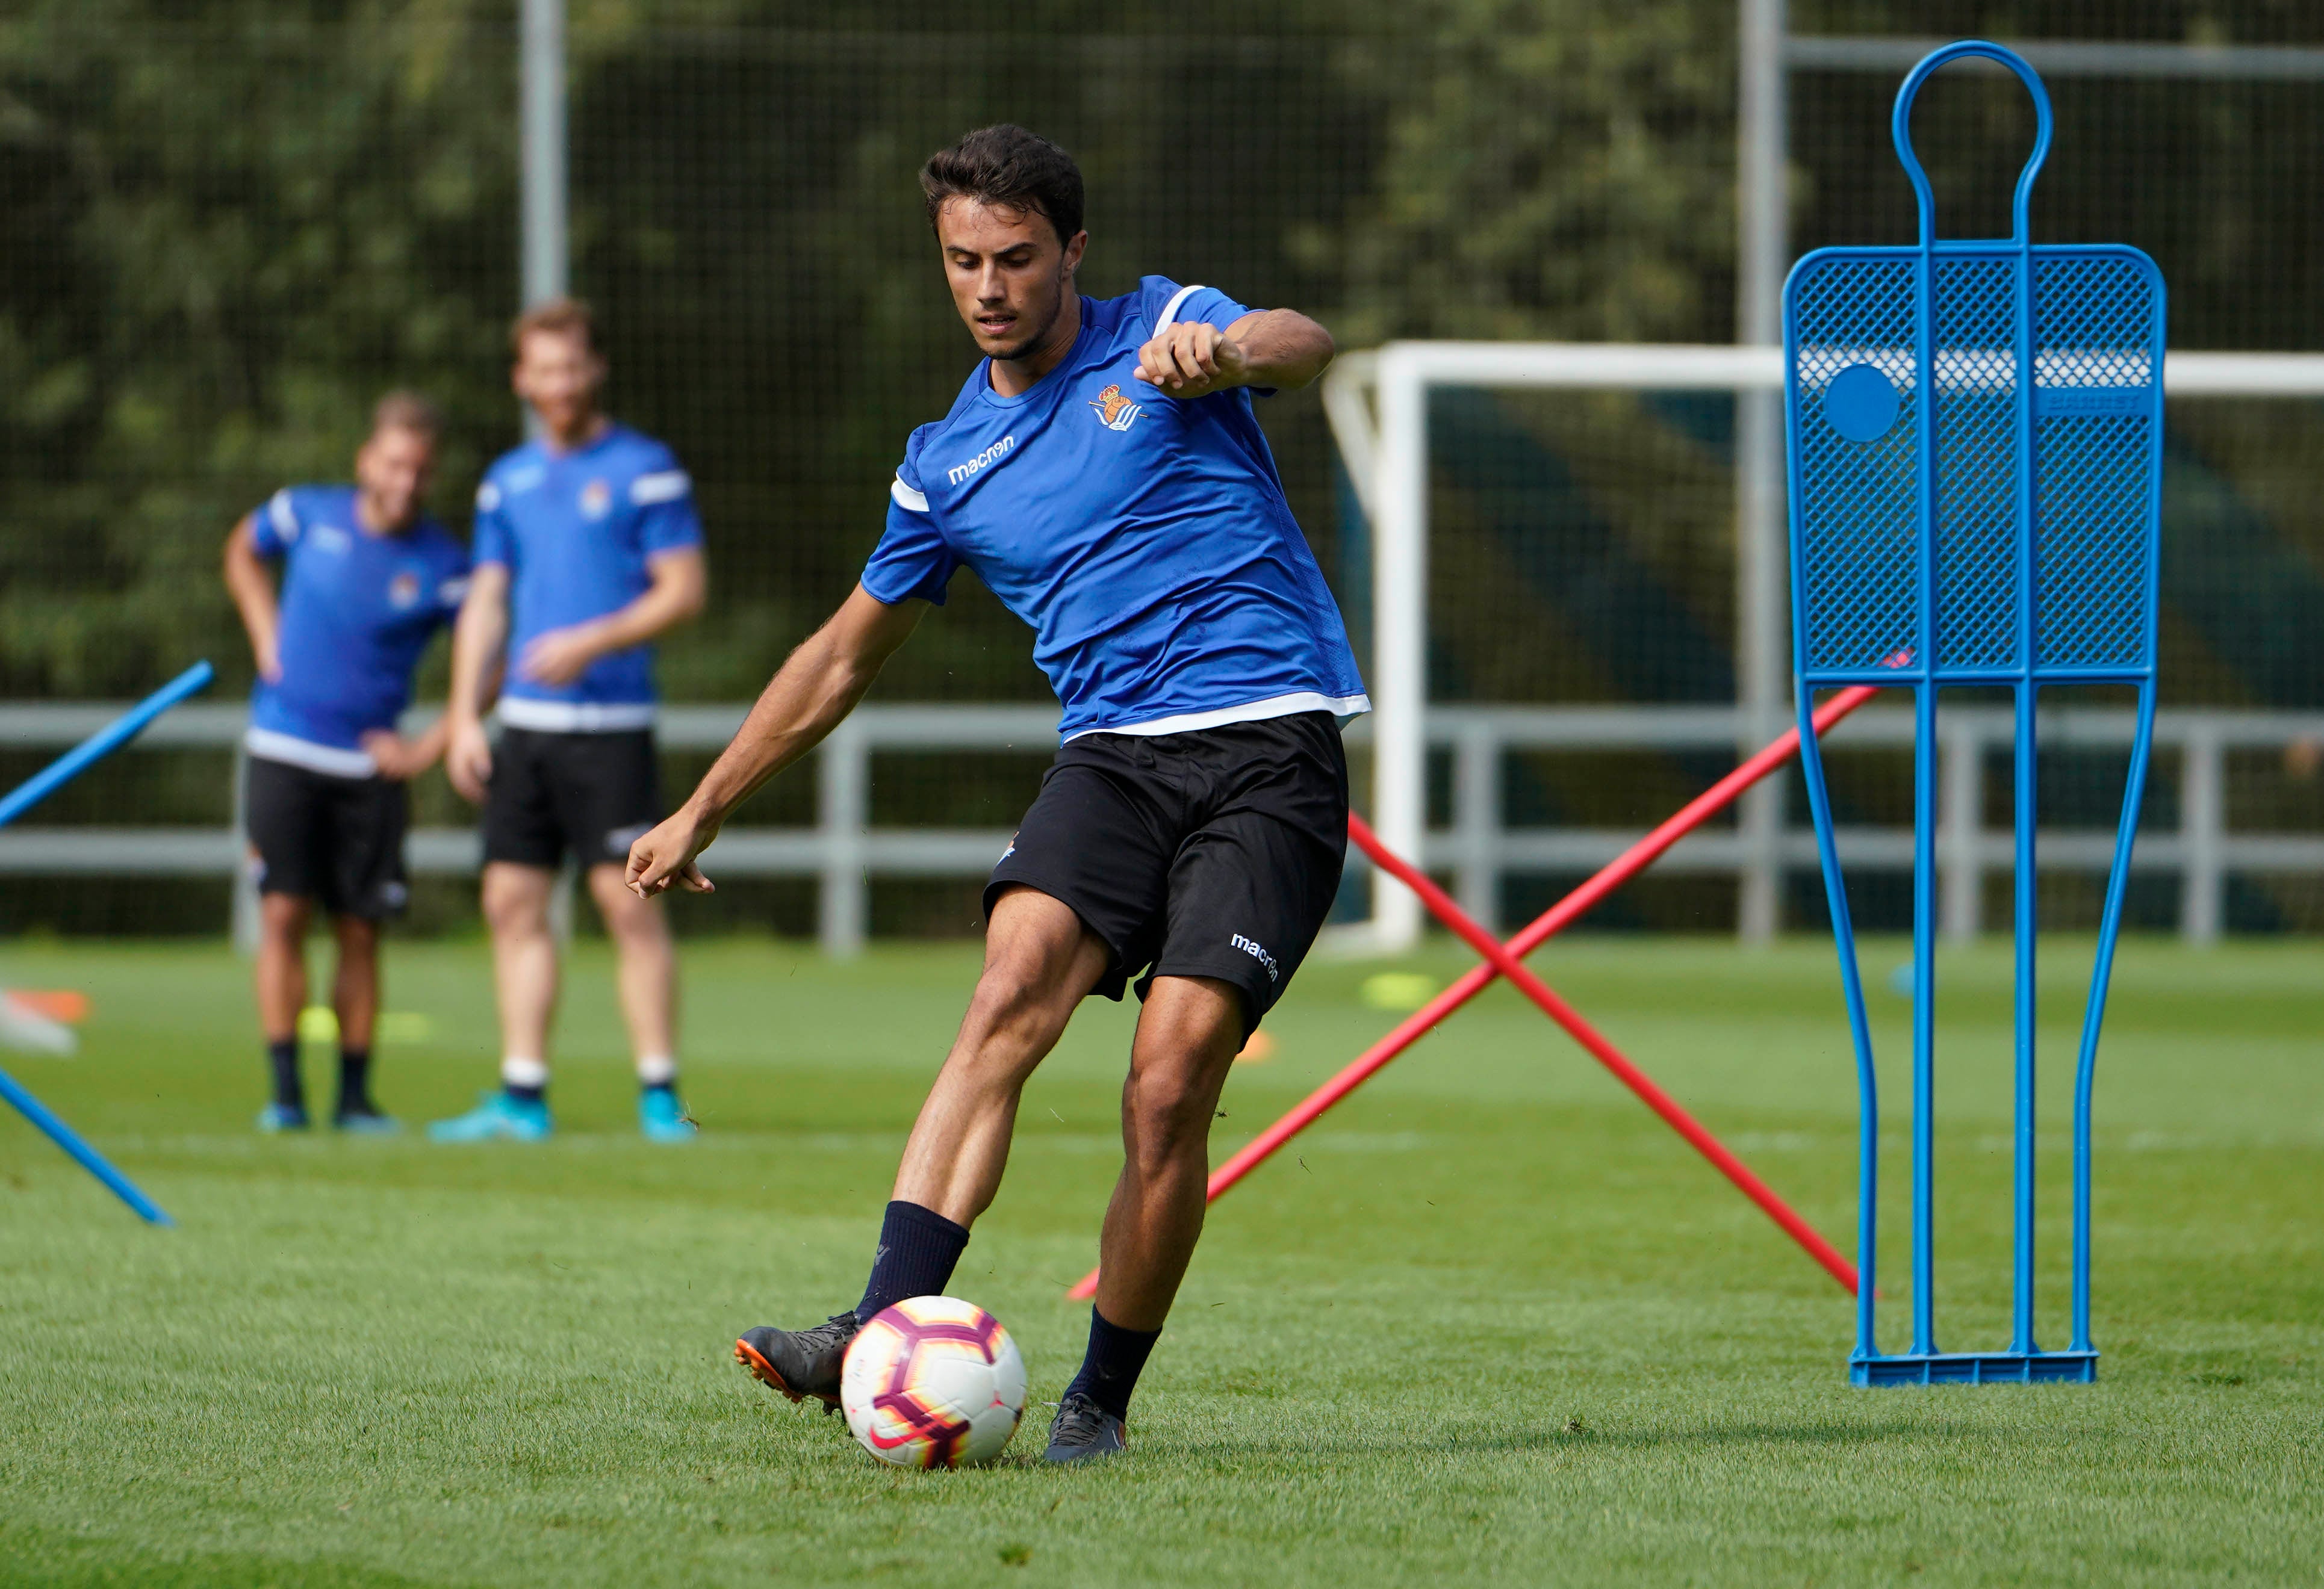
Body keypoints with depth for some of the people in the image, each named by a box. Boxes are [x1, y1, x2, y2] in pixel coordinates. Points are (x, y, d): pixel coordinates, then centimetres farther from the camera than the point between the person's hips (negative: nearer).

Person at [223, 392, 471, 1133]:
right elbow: (242, 549, 21)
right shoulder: (309, 514, 0)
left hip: (370, 766, 0)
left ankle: (355, 1094, 13)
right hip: (283, 755, 0)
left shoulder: (441, 564, -6)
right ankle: (285, 1092, -6)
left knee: (359, 931, 3)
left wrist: (429, 749, -4)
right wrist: (265, 634, 9)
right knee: (284, 914, -7)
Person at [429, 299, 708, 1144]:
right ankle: (523, 1097, 7)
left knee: (627, 900, -10)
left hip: (611, 723, -6)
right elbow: (486, 604, 16)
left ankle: (660, 1095, -7)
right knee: (512, 901, 3)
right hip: (524, 723, 6)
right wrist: (464, 719, 8)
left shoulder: (644, 469, -2)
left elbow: (684, 590, -6)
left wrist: (592, 642, -17)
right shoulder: (507, 482, 14)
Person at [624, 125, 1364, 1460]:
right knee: (1015, 988, -24)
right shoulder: (948, 463, 17)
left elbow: (1301, 345, -19)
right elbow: (847, 657, 29)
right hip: (1112, 752, 4)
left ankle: (1103, 1399, 0)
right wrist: (704, 814, 31)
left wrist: (1220, 355, -43)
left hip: (1271, 750, -3)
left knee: (1170, 1082, -16)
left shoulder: (1158, 334, 4)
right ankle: (883, 1328, -36)